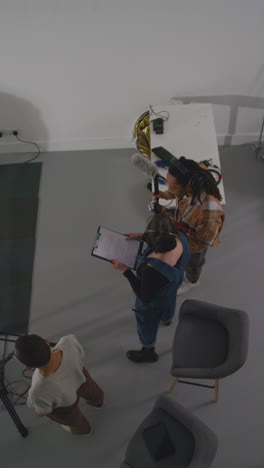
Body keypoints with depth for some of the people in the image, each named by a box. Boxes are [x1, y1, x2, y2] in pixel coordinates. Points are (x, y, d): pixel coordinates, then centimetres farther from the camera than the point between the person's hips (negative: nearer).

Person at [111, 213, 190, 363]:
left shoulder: (152, 270, -50)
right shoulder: (181, 238, -31)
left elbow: (145, 296, -30)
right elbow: (164, 240, -5)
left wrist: (125, 270, -31)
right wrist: (142, 236, -13)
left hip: (154, 301, -6)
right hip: (172, 285, 6)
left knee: (147, 324, 27)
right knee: (168, 303, 42)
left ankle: (148, 352, 58)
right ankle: (167, 319, 79)